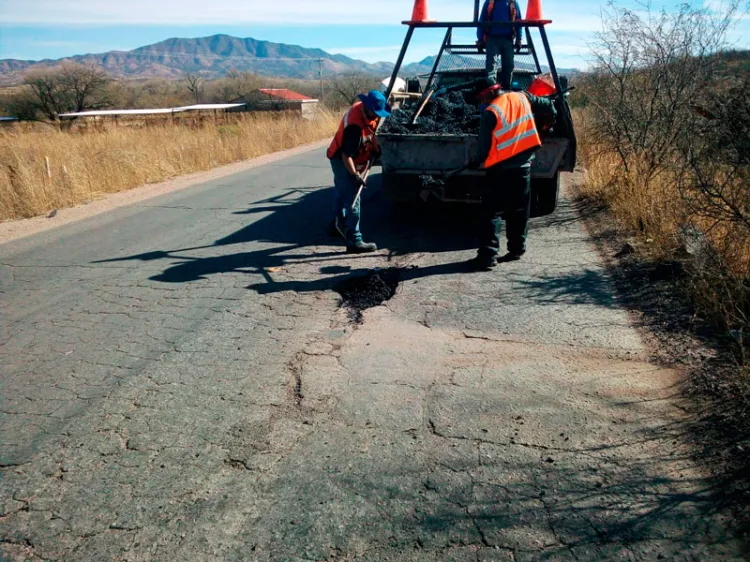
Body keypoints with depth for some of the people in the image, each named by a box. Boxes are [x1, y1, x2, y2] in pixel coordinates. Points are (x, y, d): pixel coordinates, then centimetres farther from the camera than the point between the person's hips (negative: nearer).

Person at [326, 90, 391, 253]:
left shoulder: (366, 111, -7)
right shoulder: (355, 126, -35)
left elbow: (370, 130, 16)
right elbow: (346, 155, -35)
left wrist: (374, 147, 6)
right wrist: (355, 175, -40)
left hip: (346, 158, 10)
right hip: (342, 160, -10)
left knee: (341, 192, 25)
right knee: (352, 199, -12)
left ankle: (336, 226, 45)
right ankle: (354, 242, -12)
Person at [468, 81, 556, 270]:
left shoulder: (491, 112, -12)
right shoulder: (522, 97, 4)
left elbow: (484, 145, -9)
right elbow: (548, 107, 13)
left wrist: (476, 161, 8)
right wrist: (547, 124, 31)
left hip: (501, 168, -6)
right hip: (523, 165, 6)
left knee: (492, 212, -3)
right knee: (519, 210, 16)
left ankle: (488, 255, -10)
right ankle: (517, 249, 21)